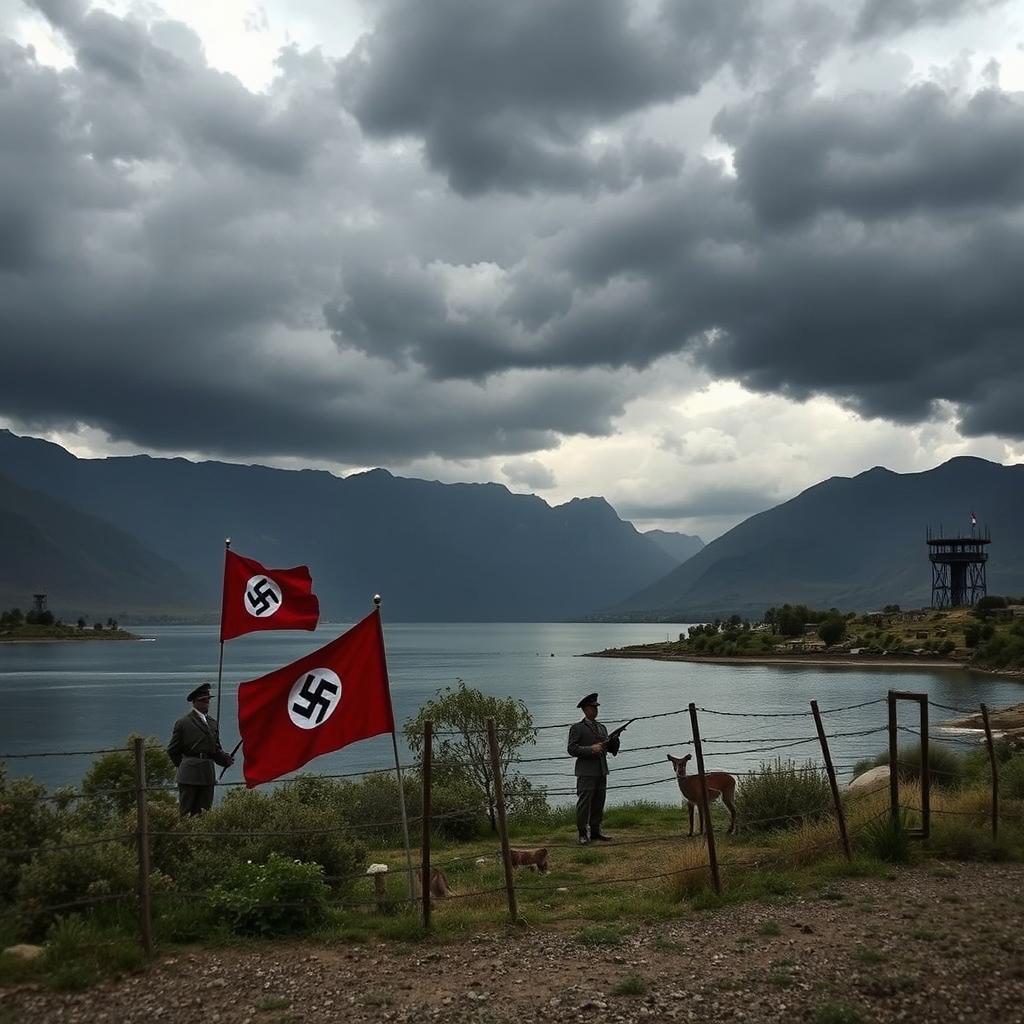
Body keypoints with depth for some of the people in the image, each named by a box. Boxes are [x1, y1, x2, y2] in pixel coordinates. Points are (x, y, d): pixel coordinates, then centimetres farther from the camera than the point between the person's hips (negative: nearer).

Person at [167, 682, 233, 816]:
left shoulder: (213, 723, 16)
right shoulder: (183, 723, -1)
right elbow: (172, 750, 3)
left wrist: (225, 758, 1)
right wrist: (182, 766, 3)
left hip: (208, 775, 6)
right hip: (190, 774, -6)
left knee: (204, 812, 7)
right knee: (186, 812, -4)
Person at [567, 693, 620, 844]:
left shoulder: (602, 728, 19)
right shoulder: (577, 728, -1)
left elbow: (610, 748, 18)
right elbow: (572, 749, -10)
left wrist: (614, 740, -4)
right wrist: (591, 749, -18)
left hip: (601, 771, 6)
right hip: (586, 772, -6)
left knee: (599, 803, 9)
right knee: (584, 803, -7)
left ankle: (595, 831, 19)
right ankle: (583, 834, -1)